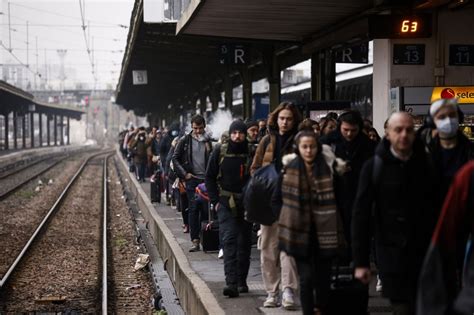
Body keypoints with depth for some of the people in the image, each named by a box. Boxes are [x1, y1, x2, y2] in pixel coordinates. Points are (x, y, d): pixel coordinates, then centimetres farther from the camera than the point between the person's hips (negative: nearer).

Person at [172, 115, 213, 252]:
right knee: (193, 209, -5)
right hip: (192, 179, -1)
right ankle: (195, 240, -4)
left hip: (206, 179, 1)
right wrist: (184, 174, -2)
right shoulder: (185, 141, 3)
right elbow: (175, 158, 5)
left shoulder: (209, 141, 6)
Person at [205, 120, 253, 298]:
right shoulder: (220, 151, 0)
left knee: (245, 242, 7)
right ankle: (232, 283, -18)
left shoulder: (251, 152, 0)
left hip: (246, 204, 2)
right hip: (226, 203, -2)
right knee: (229, 239, -13)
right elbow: (210, 177, 6)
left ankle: (242, 281, 19)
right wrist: (215, 201, -2)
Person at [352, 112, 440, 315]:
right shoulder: (374, 167, -3)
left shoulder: (426, 164, 4)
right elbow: (361, 215, -4)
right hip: (391, 253, -2)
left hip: (425, 253, 2)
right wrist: (361, 262, -8)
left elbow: (438, 209, 5)